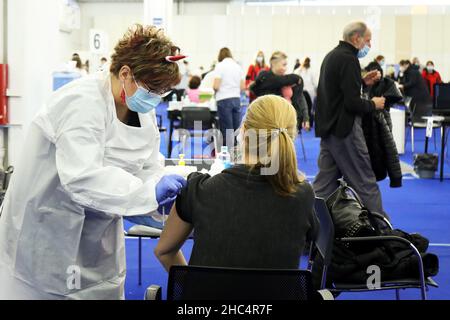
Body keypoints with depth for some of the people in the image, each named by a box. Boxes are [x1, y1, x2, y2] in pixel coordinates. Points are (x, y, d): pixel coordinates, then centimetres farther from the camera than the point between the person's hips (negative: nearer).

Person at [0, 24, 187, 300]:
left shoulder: (144, 110, 2)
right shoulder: (82, 103, -24)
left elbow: (148, 170, 3)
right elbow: (82, 176, -35)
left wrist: (166, 197, -18)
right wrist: (150, 192, -37)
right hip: (46, 235, -7)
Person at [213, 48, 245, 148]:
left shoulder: (220, 66, -5)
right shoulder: (238, 66, 9)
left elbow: (216, 86, -12)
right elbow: (243, 87, 7)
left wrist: (215, 88, 10)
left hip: (224, 99, -4)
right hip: (236, 99, 4)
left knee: (227, 130, -2)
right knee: (237, 129, 7)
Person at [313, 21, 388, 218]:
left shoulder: (332, 55, 14)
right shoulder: (349, 59, -17)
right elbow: (352, 102, -22)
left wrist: (362, 82, 14)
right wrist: (373, 104, -5)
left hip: (328, 127, 10)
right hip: (344, 128, -10)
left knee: (326, 179, 12)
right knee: (364, 180, -2)